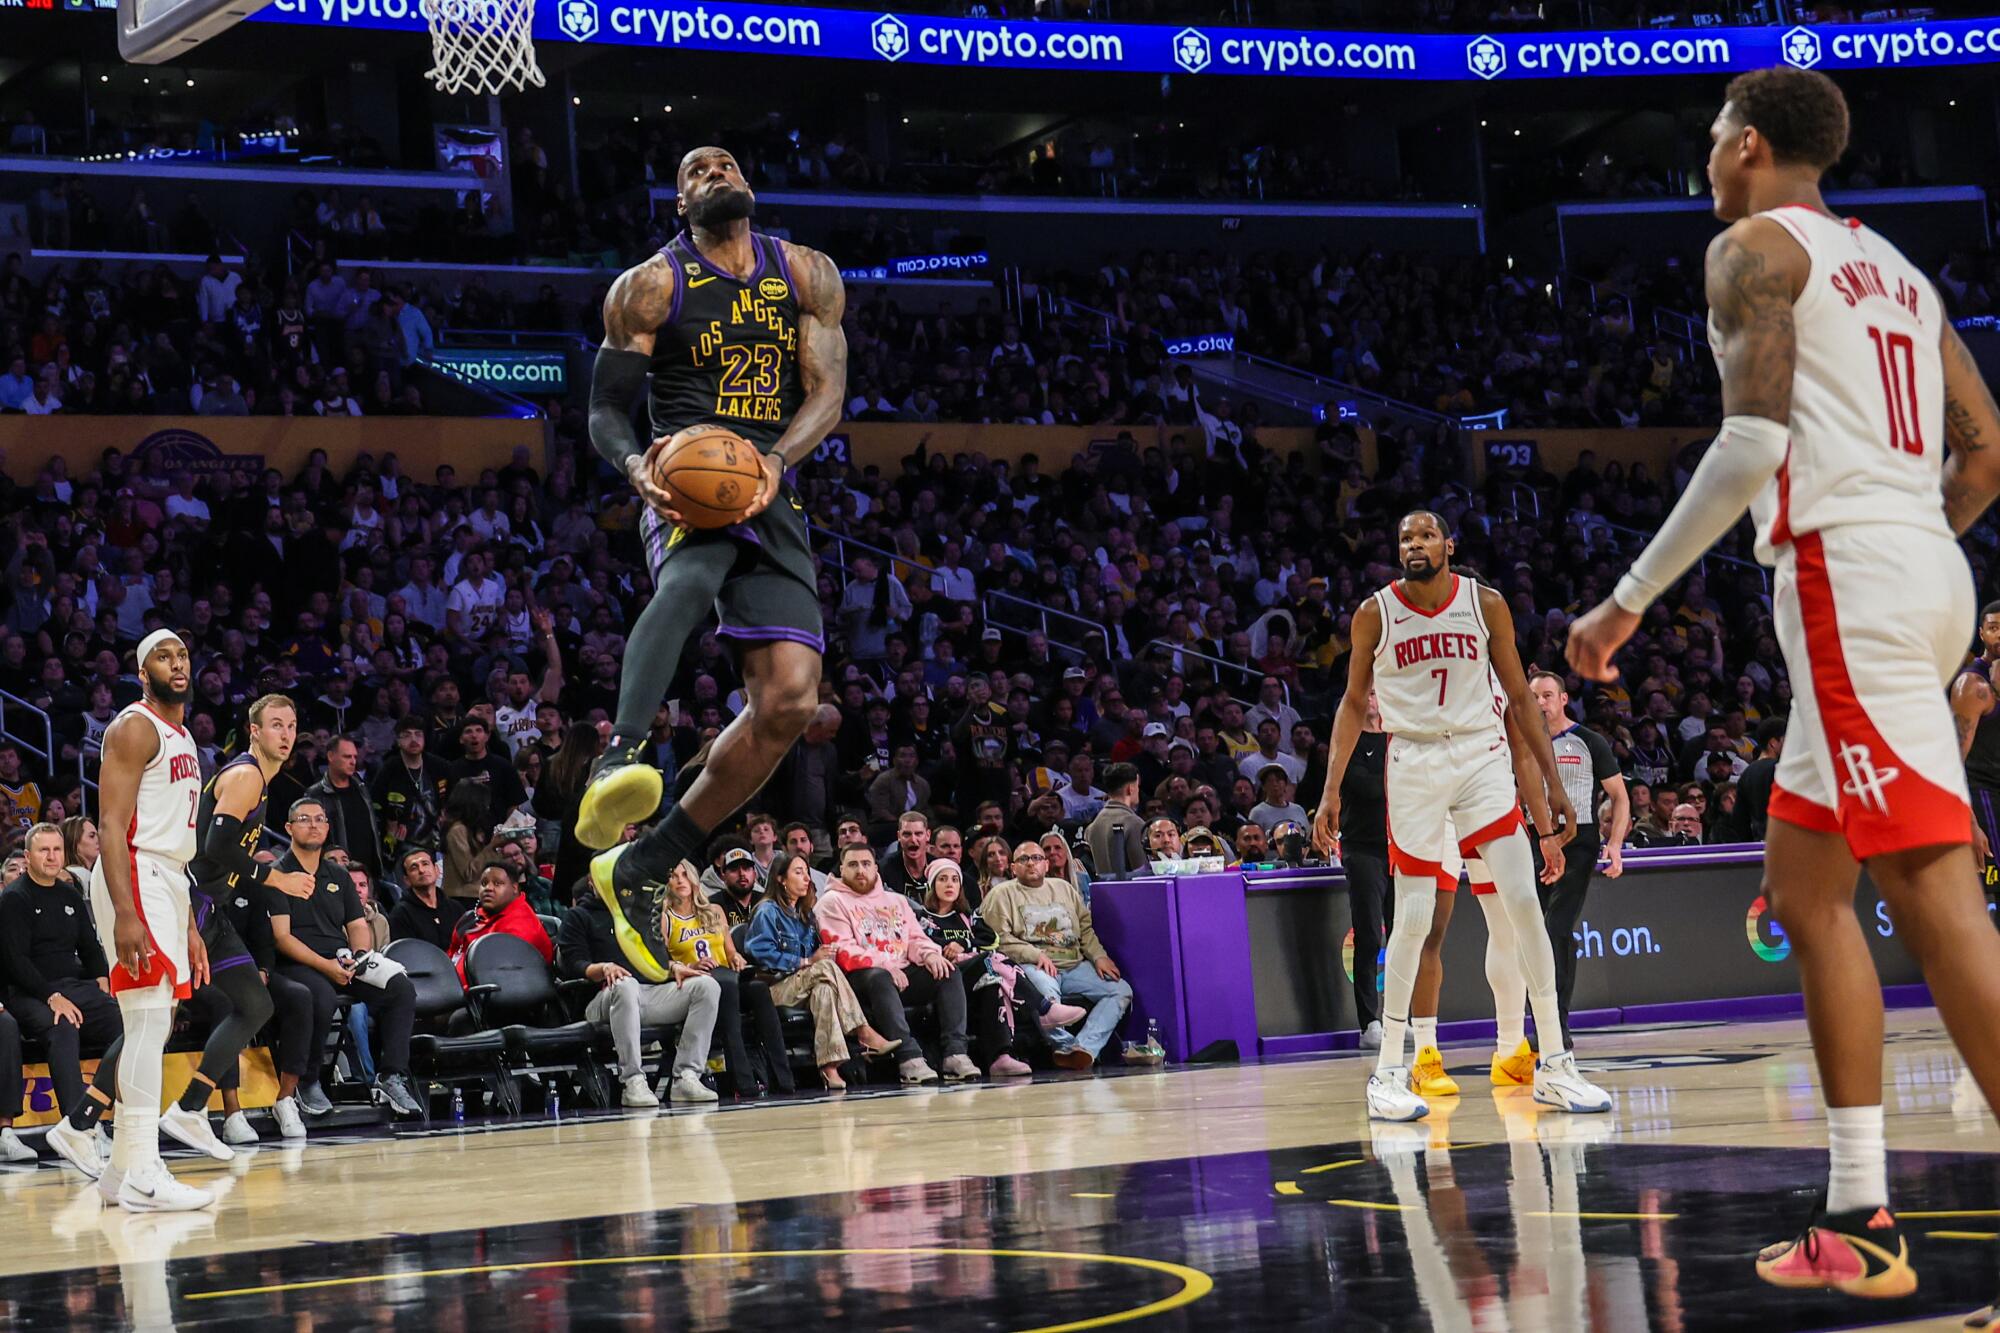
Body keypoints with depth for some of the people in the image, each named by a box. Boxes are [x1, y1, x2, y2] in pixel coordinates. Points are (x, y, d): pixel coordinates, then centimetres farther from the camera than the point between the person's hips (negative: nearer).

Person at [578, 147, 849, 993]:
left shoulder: (806, 277, 11)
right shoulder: (649, 286, 3)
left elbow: (828, 390, 4)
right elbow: (605, 409, 3)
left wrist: (776, 461, -17)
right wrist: (634, 466, -21)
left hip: (771, 494, 4)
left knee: (789, 699, -9)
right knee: (688, 581, -42)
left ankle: (640, 871, 0)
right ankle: (622, 757, -61)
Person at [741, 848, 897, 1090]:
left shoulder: (804, 914, 22)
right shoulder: (768, 912, -3)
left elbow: (816, 952, 24)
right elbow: (762, 954, -15)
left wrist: (823, 954, -1)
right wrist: (807, 961, -17)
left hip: (802, 984, 7)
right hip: (775, 986, -7)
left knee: (823, 988, -28)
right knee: (826, 968, -29)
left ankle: (829, 1068, -41)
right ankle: (863, 1032, -31)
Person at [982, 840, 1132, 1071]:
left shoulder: (1064, 889, 26)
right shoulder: (1002, 894, 9)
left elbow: (1085, 928, 22)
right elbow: (999, 939, -4)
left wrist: (1099, 956, 4)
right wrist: (1036, 955, -15)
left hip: (1074, 965, 5)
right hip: (1032, 966, -5)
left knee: (1121, 990, -16)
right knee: (1047, 992, -41)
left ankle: (1085, 1048, -32)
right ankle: (1065, 1045, -35)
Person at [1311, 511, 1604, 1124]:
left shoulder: (1485, 604, 0)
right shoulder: (1375, 614, -1)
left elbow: (1519, 696, 6)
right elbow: (1354, 703, 8)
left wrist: (1552, 784, 3)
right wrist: (1331, 791, 1)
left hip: (1482, 756, 1)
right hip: (1413, 762, -1)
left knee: (1523, 902, -8)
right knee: (1414, 918, -4)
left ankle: (1554, 1066, -2)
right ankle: (1389, 1070, 6)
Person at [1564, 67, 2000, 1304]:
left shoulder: (1755, 247, -1)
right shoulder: (1894, 269, 24)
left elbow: (1753, 439, -14)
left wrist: (1631, 598, -9)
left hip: (1844, 574, -9)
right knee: (1805, 885, 11)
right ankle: (1859, 1220, 5)